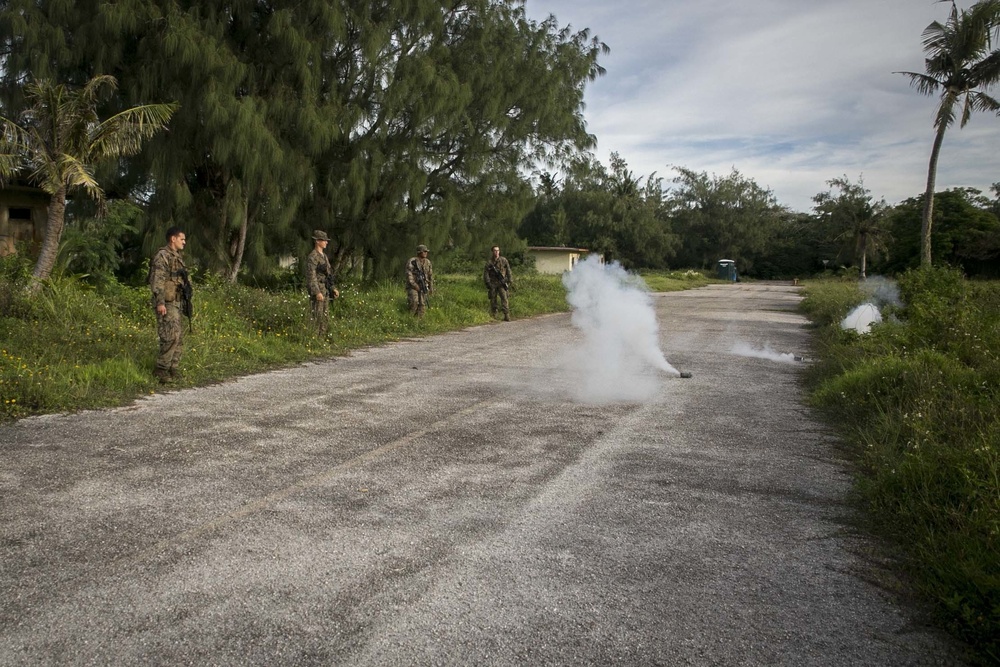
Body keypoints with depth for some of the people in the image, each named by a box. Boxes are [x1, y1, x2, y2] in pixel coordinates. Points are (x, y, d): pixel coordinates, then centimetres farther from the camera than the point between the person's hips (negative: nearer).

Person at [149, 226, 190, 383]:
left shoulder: (177, 257, 18)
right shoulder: (162, 256, -11)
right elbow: (156, 281, -18)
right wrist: (160, 302, -24)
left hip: (176, 303, 9)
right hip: (166, 304, -9)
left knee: (179, 337, 10)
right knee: (171, 336, -12)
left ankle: (172, 368, 17)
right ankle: (161, 369, -5)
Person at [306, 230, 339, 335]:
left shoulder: (324, 256, 16)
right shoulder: (312, 257, -12)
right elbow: (311, 276, -18)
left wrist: (333, 288, 17)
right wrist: (317, 292, -23)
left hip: (325, 290, 9)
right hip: (317, 290, -9)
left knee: (325, 316, 10)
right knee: (317, 316, -8)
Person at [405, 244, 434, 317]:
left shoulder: (427, 262, 8)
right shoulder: (412, 261, -9)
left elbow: (431, 275, 14)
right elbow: (409, 275, -13)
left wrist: (431, 287, 10)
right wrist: (414, 285, -19)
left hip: (423, 286, 5)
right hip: (413, 286, -5)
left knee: (422, 304, -1)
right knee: (414, 302, -21)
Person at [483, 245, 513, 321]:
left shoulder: (504, 260, 4)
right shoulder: (489, 262, 3)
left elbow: (508, 271, 7)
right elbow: (485, 273, 1)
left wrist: (510, 281, 2)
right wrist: (488, 283, -9)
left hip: (502, 283, -1)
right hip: (493, 284, 1)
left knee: (505, 298, -15)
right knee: (493, 300, 5)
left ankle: (507, 316, -19)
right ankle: (493, 317, 14)